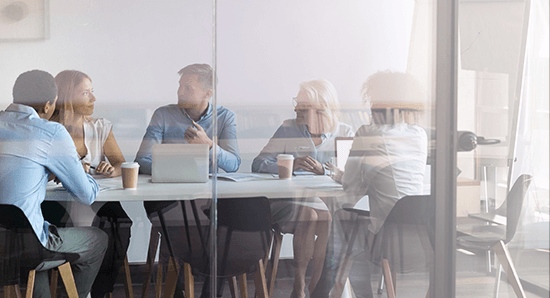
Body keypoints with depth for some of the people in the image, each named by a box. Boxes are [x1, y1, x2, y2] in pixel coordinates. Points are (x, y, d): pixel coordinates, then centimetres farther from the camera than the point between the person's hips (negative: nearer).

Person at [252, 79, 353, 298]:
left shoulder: (344, 133, 10)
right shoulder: (288, 129, 10)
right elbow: (259, 164, 0)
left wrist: (323, 171, -22)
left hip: (330, 201, 0)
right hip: (289, 199, 0)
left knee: (329, 218, -32)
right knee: (308, 215, -32)